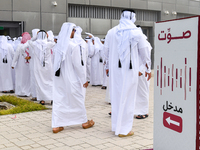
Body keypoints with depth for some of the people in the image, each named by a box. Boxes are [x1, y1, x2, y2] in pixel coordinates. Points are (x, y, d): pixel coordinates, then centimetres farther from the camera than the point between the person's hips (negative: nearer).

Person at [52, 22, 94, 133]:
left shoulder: (58, 45, 3)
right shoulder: (74, 46, -16)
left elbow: (56, 62, 11)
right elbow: (78, 64, -15)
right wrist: (84, 79, -8)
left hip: (59, 78, 5)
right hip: (71, 78, -5)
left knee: (58, 100, 6)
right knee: (78, 99, 10)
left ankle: (56, 125, 5)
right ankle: (84, 122, 25)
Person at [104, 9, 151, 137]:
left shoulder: (111, 32, 3)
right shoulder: (137, 33, -6)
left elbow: (106, 51, 11)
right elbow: (144, 52, 1)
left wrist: (108, 67, 25)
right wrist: (148, 69, 13)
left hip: (115, 69, 4)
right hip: (130, 69, -4)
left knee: (116, 96, 13)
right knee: (128, 98, 2)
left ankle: (116, 126, 24)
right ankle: (124, 129, 7)